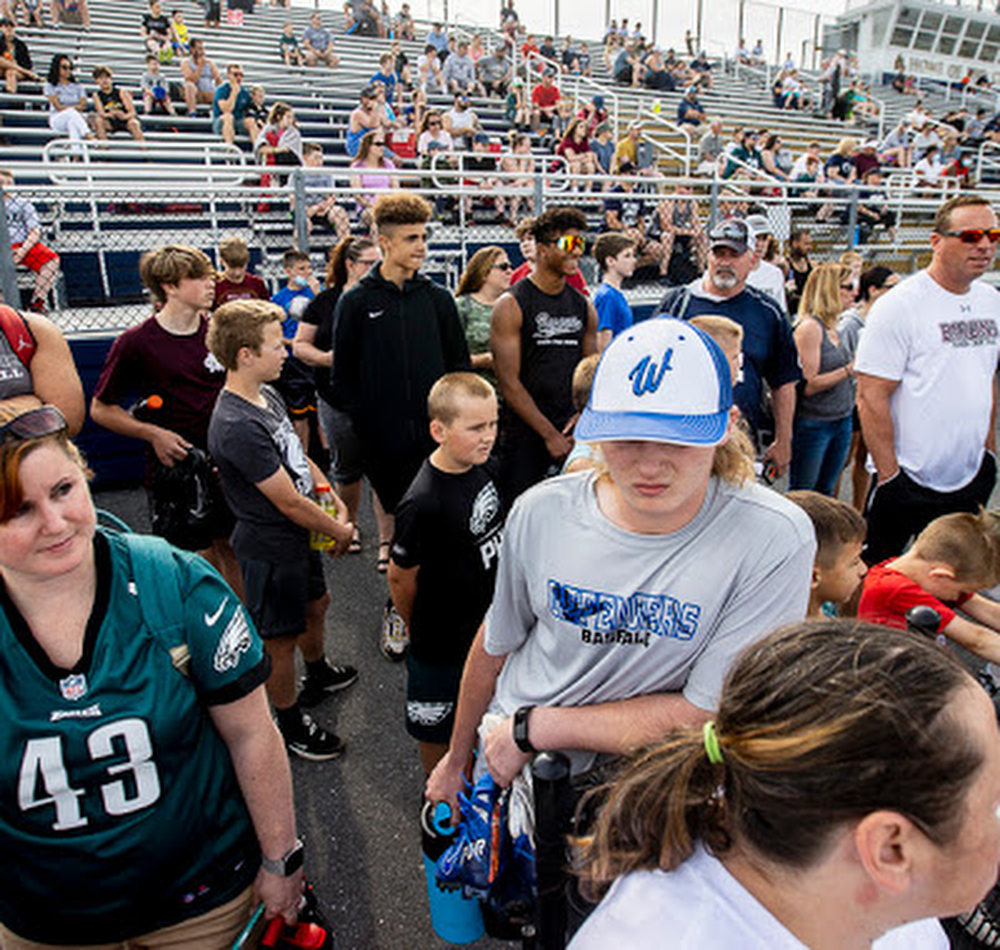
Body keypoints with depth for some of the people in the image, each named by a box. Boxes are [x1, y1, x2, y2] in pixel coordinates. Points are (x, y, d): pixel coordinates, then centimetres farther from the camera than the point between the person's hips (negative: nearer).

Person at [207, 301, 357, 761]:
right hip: (269, 546, -10)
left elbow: (298, 455, 13)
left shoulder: (267, 395, 0)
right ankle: (290, 724, 31)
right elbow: (289, 502, -25)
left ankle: (318, 675, 55)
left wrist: (332, 496, 0)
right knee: (280, 638, 10)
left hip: (296, 534, 10)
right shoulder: (237, 426, -30)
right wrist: (339, 531, -11)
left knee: (315, 605, 29)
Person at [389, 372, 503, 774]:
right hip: (442, 640, -7)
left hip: (485, 618, 7)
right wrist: (420, 630, -3)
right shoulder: (422, 503, -33)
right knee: (436, 725, 18)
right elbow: (400, 579, -20)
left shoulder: (481, 467, -8)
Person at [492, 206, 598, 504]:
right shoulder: (511, 304, -7)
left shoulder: (584, 306, 10)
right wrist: (550, 434, -14)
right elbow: (509, 383, -12)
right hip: (525, 433, -5)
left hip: (573, 432, 5)